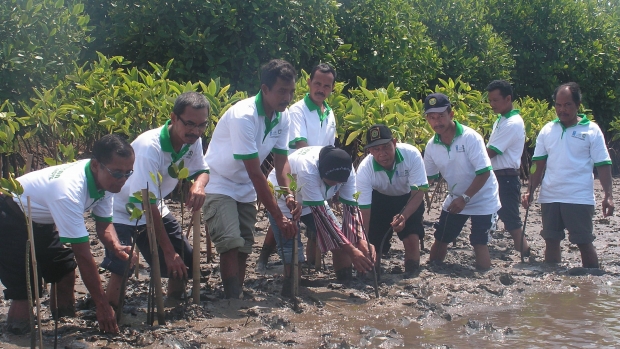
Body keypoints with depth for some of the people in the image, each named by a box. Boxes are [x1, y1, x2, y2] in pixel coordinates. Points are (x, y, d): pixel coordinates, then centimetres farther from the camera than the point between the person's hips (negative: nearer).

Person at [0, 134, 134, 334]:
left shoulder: (105, 180, -14)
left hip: (40, 222, 8)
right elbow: (83, 255, -35)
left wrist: (117, 248, -24)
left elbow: (104, 225, -1)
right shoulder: (70, 191, -38)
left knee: (65, 272, 4)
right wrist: (102, 305, -29)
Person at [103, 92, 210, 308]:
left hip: (155, 208, 7)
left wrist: (199, 185, -26)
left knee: (186, 262, 7)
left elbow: (201, 170, 3)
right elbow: (147, 205, -32)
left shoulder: (192, 141, -13)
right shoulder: (150, 148, -34)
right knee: (121, 268, -26)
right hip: (122, 210, -7)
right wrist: (169, 252, -29)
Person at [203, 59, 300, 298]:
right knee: (231, 242, -21)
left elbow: (281, 160, -4)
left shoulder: (282, 117, -6)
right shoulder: (243, 116, -29)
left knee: (244, 247, 8)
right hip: (219, 185, -7)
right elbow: (255, 173, -30)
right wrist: (278, 216, -29)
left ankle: (238, 296, 17)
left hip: (245, 189, 8)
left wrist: (288, 194, -24)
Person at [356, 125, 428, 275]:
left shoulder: (411, 154, -33)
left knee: (412, 239, -19)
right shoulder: (364, 170, -31)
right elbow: (364, 210, -29)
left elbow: (418, 192, -28)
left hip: (409, 199, -1)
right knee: (373, 242, -5)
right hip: (380, 199, 1)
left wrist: (404, 216, -45)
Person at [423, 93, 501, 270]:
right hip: (455, 199, 6)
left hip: (482, 200, -6)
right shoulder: (432, 146, -6)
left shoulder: (470, 137, -23)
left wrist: (465, 198, -27)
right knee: (440, 240, 11)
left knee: (479, 243, -10)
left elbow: (484, 172, -24)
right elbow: (428, 177, 4)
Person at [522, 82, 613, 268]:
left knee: (584, 243, 0)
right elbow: (539, 165, 10)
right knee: (551, 241, 10)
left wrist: (608, 195, -12)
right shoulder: (547, 130, 8)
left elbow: (603, 165, -5)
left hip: (580, 198, -4)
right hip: (549, 197, 4)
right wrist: (529, 191, 1)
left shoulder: (591, 130, -3)